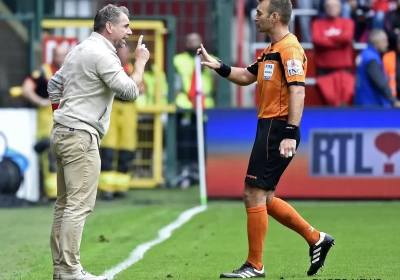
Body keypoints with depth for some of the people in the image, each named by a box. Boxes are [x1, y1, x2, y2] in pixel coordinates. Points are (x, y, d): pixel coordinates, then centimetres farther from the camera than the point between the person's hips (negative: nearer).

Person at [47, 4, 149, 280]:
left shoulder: (80, 50, 17)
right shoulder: (102, 54, -12)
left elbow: (54, 85, 23)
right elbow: (130, 92, -15)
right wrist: (140, 61, -2)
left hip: (63, 133, 10)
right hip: (80, 136, -10)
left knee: (65, 204, 10)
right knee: (79, 205, -11)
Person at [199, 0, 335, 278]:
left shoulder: (289, 49, -14)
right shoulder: (272, 50, 16)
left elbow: (298, 92, -21)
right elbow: (245, 77, 28)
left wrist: (290, 135, -27)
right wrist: (217, 65, 13)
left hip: (277, 130, -10)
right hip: (268, 127, 10)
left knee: (254, 194, -7)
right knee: (263, 198, 13)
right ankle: (316, 238, 21)